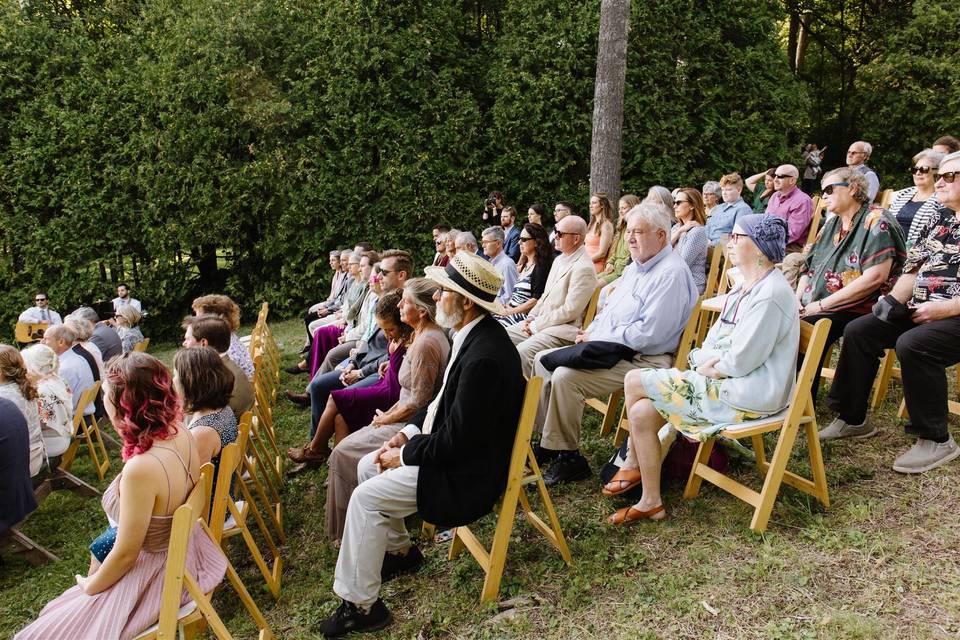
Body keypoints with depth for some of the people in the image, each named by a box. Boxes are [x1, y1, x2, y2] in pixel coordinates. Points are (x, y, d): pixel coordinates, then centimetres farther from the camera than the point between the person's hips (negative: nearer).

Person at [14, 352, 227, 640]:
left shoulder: (141, 469, -36)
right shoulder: (179, 431, -14)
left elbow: (125, 554, -21)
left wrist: (90, 586, -6)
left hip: (156, 570, -8)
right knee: (99, 549, 34)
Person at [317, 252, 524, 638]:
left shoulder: (483, 356, -30)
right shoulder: (473, 335, 1)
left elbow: (456, 440, -27)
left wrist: (404, 455, -12)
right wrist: (408, 434, 4)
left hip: (467, 471, -10)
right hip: (453, 445, 10)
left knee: (366, 498, -11)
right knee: (367, 467, 14)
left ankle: (359, 604, 3)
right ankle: (398, 549, 31)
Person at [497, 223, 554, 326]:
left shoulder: (541, 267, -7)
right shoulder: (524, 265, 20)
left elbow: (536, 299, -15)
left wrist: (512, 311, -12)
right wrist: (507, 307, 2)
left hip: (526, 316, -8)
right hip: (511, 312, 8)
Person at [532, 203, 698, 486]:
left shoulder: (671, 274, -15)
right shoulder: (635, 268, 17)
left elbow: (649, 333, -24)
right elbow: (609, 308, 25)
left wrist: (597, 338, -15)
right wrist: (590, 332, 4)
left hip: (643, 360, -11)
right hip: (608, 350, 11)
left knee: (565, 377, -26)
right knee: (542, 360, 6)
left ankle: (566, 456, -10)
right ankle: (551, 439, 11)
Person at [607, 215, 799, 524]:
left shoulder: (770, 293, -19)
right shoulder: (745, 286, 14)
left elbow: (740, 361, -21)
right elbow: (715, 337, 16)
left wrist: (708, 368, -5)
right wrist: (704, 362, -3)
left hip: (747, 394, -10)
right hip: (723, 381, 10)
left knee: (634, 381, -10)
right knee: (641, 412, -3)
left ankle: (633, 463, 11)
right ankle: (650, 502, 8)